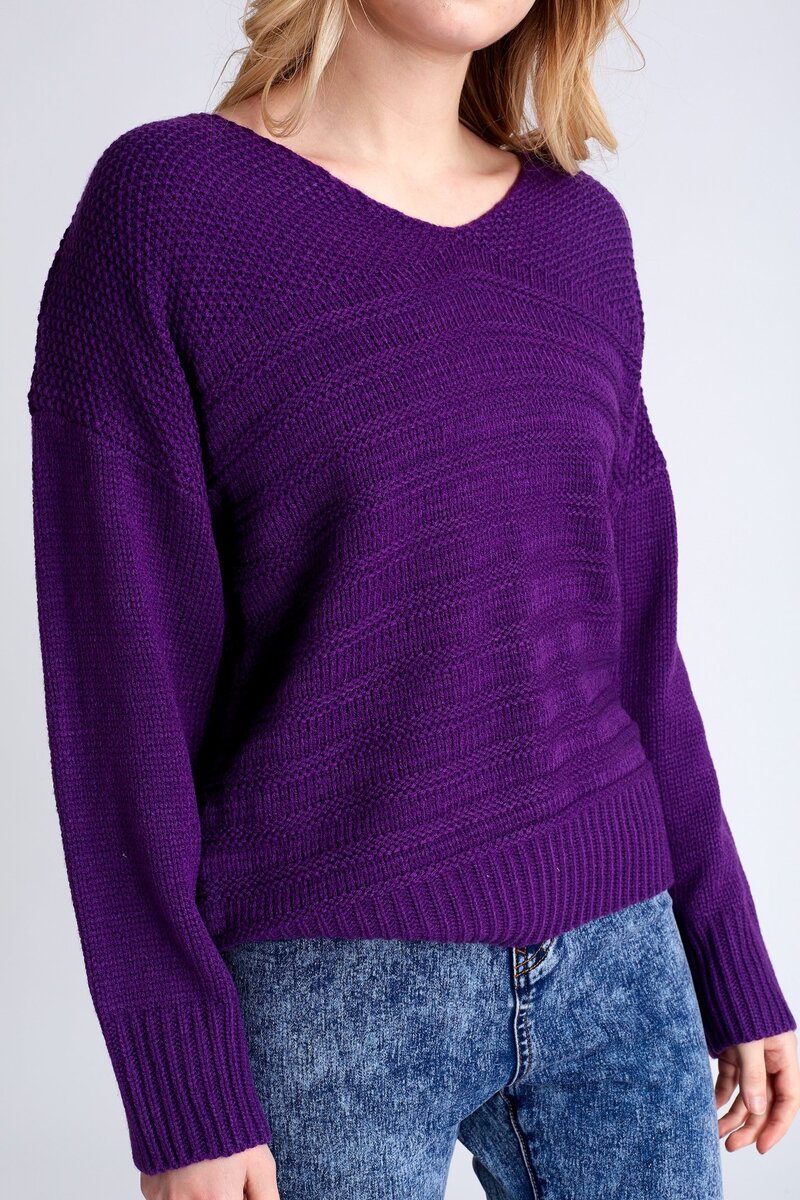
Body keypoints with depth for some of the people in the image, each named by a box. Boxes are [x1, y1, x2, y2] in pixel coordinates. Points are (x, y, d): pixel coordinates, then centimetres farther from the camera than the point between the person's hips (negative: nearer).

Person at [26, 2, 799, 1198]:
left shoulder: (583, 234, 7)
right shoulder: (161, 206, -7)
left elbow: (633, 635, 11)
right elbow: (120, 677, -9)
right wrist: (179, 1094, -9)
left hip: (615, 964, 4)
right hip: (323, 986, -4)